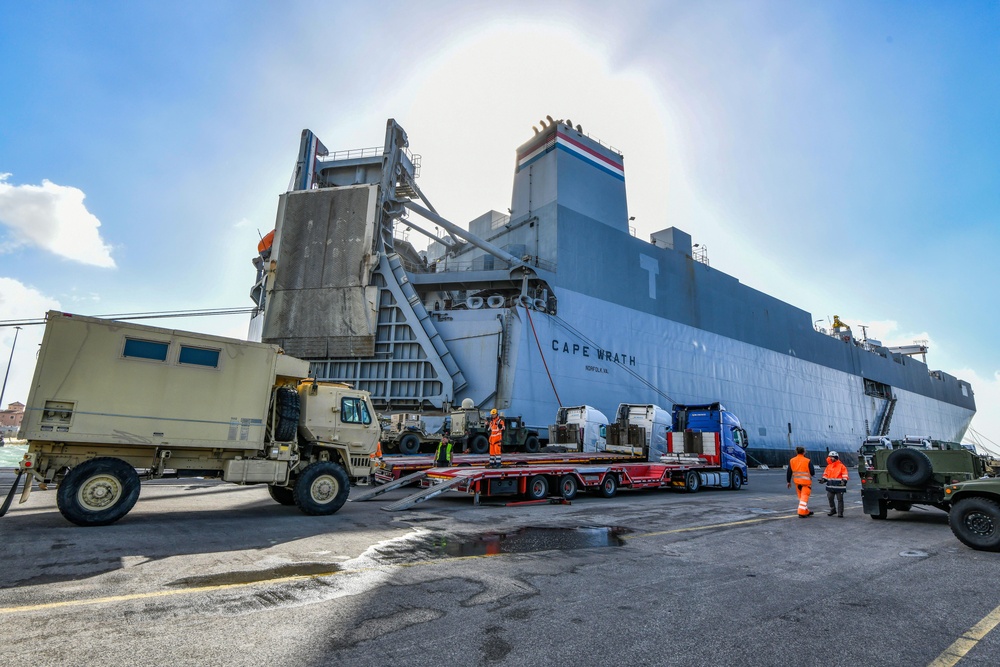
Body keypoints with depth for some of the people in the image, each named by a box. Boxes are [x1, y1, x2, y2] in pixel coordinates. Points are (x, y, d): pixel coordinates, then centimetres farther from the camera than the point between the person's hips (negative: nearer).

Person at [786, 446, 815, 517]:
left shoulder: (792, 461, 2)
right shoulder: (807, 461, -12)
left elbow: (789, 472, 6)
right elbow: (812, 472, -8)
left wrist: (788, 481, 16)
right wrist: (812, 475, 17)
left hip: (797, 482, 5)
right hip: (806, 481, -5)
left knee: (801, 497, 17)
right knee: (804, 496, 0)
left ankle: (806, 512, 28)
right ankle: (801, 513, -6)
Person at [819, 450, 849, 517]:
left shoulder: (841, 466, -6)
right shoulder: (829, 466, 10)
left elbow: (845, 475, -8)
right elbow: (825, 474, 16)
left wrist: (844, 481, -22)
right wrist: (823, 479, 2)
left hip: (839, 486, -6)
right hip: (830, 486, 6)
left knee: (839, 499, 0)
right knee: (830, 498, 11)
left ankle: (840, 512, 7)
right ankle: (833, 510, 27)